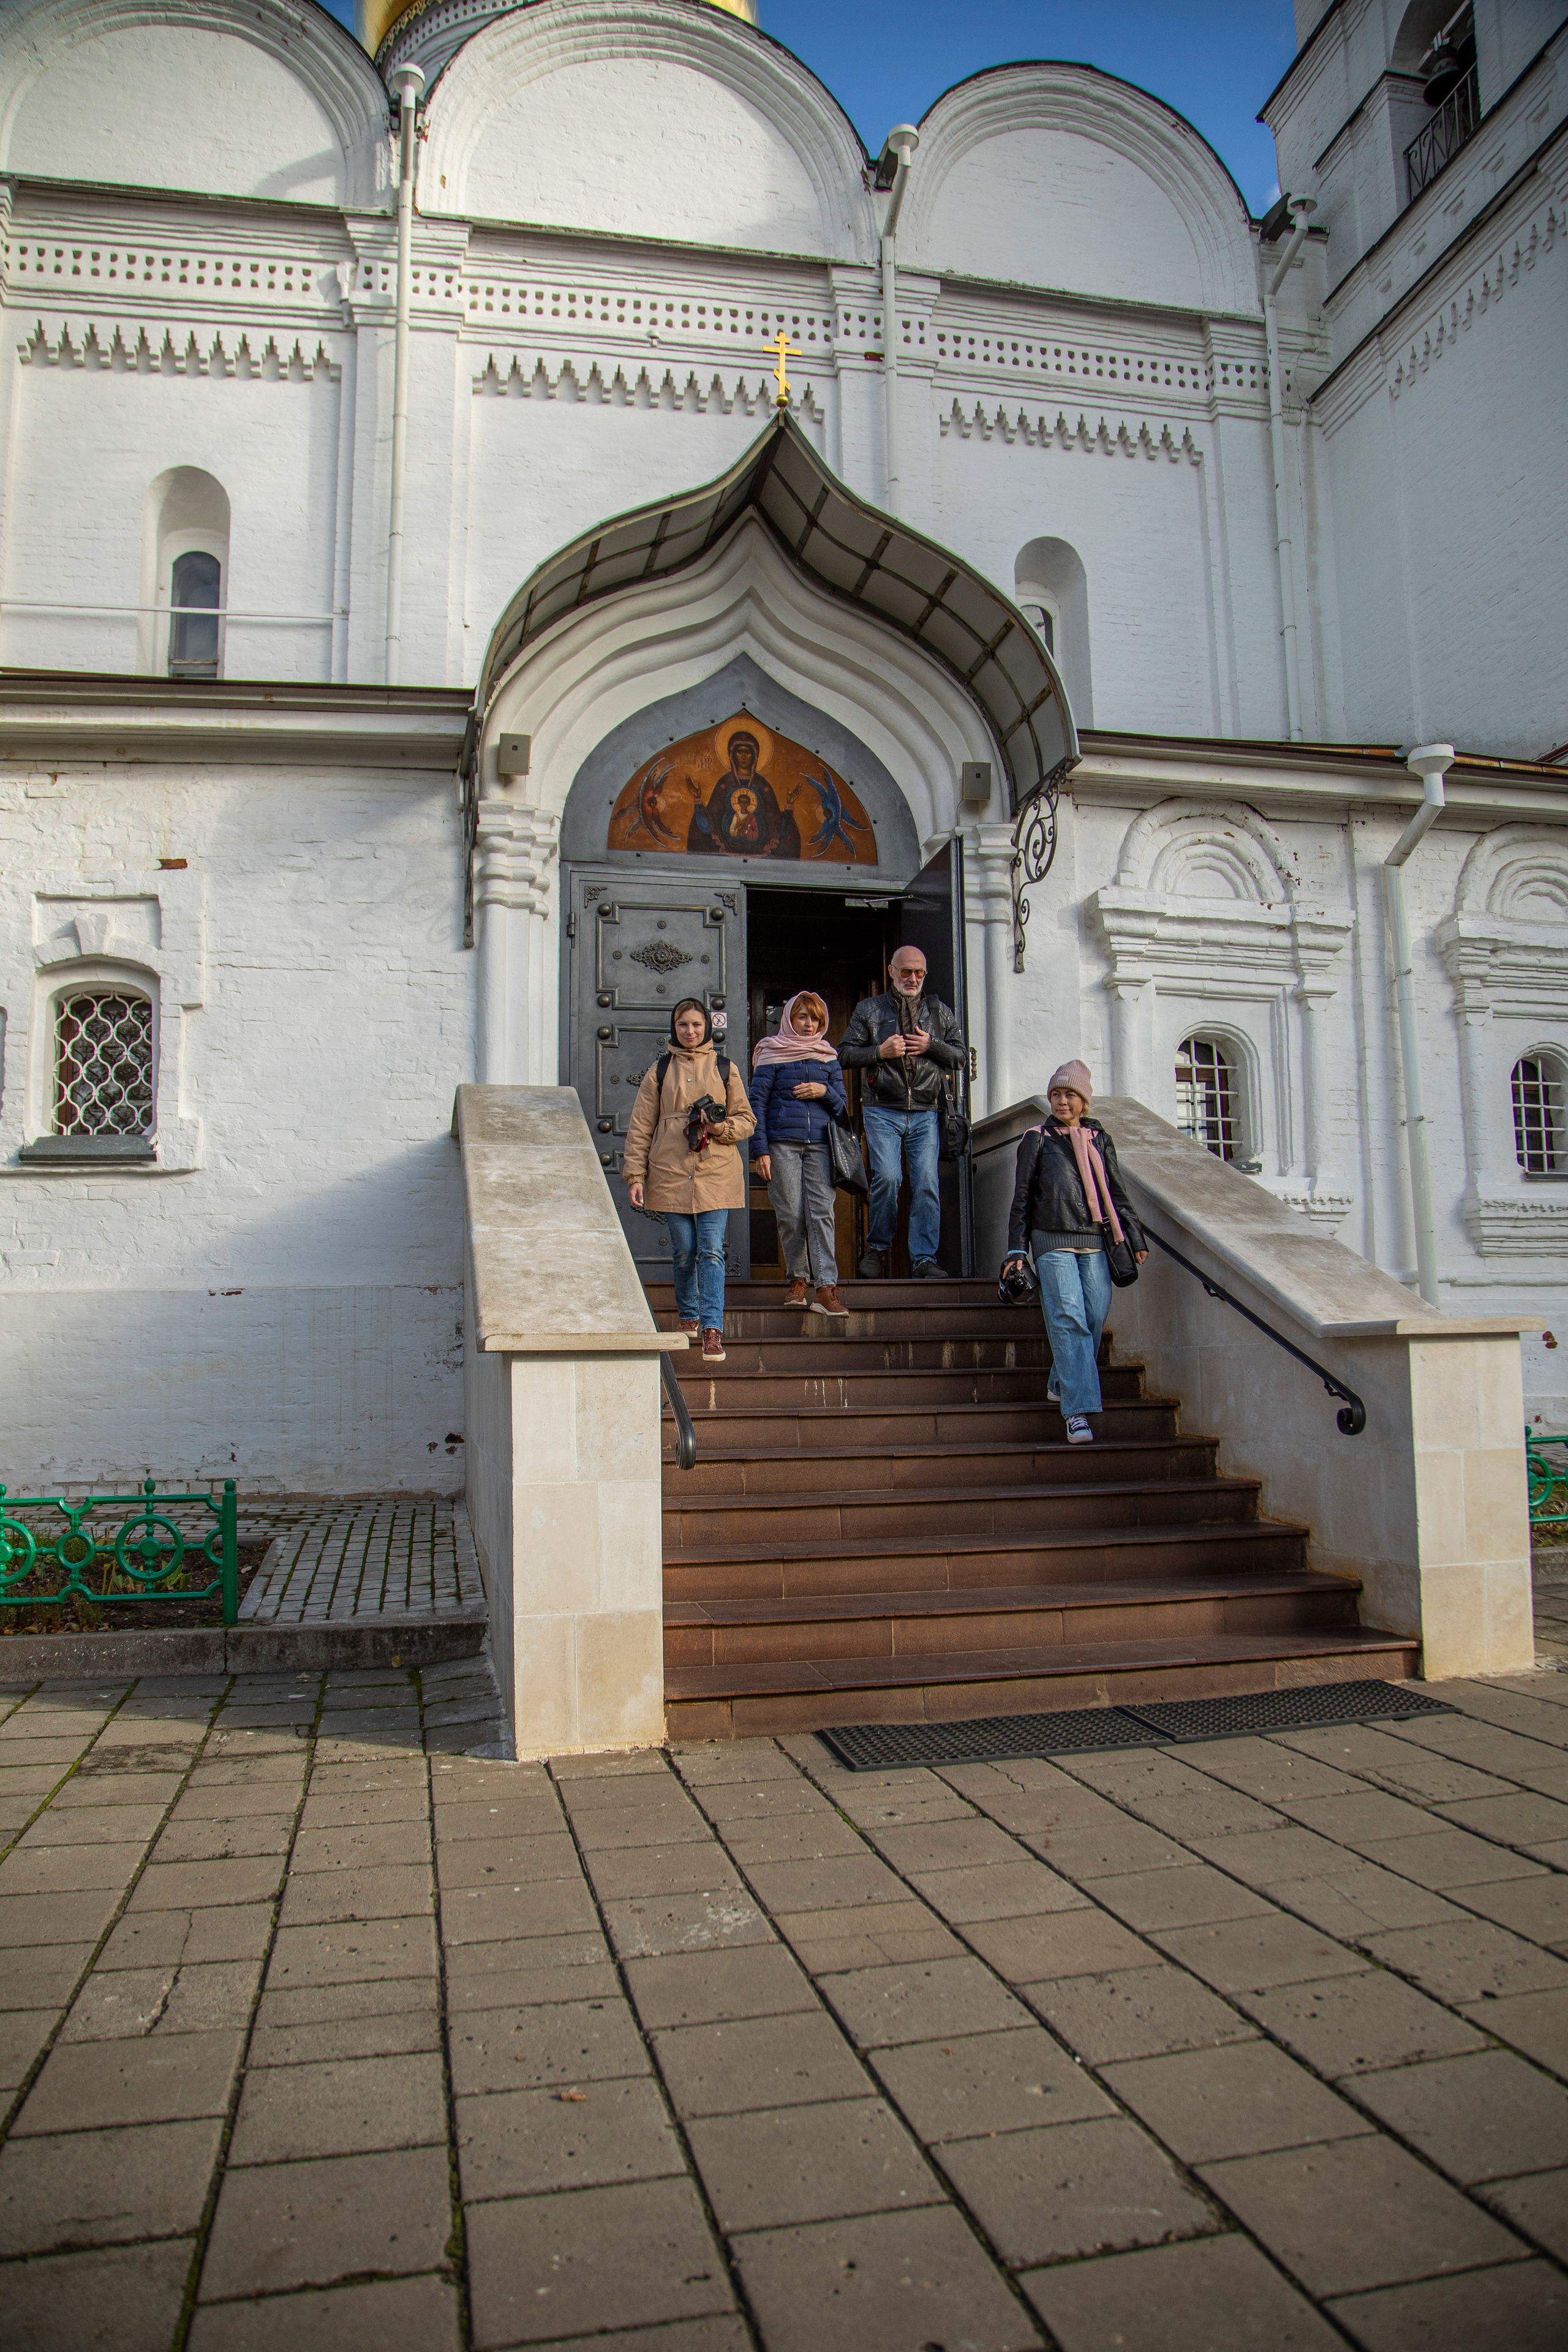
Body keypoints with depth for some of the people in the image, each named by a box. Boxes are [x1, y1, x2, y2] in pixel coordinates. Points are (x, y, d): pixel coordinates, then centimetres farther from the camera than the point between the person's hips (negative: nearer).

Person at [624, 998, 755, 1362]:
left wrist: (721, 1128, -10)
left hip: (716, 1173, -1)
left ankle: (712, 1329, -11)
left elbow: (746, 1121, 12)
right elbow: (640, 1126, 8)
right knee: (684, 1251, 4)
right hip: (671, 1173, 1)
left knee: (711, 1250, -9)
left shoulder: (725, 1069, 11)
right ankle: (689, 1316, 27)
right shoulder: (660, 1070, 10)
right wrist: (635, 1175, 1)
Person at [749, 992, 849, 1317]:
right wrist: (760, 1150, -5)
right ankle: (798, 1279, 12)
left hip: (820, 1143, 2)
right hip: (782, 1143, -2)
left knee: (821, 1212, -9)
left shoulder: (828, 1058, 17)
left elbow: (842, 1105, 18)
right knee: (791, 1216, -3)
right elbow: (757, 1103, 3)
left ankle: (826, 1287, -13)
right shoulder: (772, 1054, 8)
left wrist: (825, 1092, -5)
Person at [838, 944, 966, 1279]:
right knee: (887, 1177, -15)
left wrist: (931, 1046, -3)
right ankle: (877, 1248, 4)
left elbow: (960, 1057, 15)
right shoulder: (869, 1009, 12)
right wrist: (880, 1052, -8)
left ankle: (924, 1258, -1)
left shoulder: (940, 1012, 17)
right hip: (883, 1111, -2)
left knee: (926, 1183, -6)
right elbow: (845, 1054, 8)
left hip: (925, 1114, 2)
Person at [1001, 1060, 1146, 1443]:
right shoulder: (1037, 1140, 9)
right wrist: (1016, 1249, 3)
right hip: (1053, 1242, -3)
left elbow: (1118, 1194, 19)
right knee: (1068, 1321, -13)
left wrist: (1136, 1238, 12)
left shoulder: (1100, 1140, 17)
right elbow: (1022, 1198, 9)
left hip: (1094, 1243, 4)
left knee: (1095, 1318, -3)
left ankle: (1061, 1384, 20)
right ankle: (1077, 1411, -18)